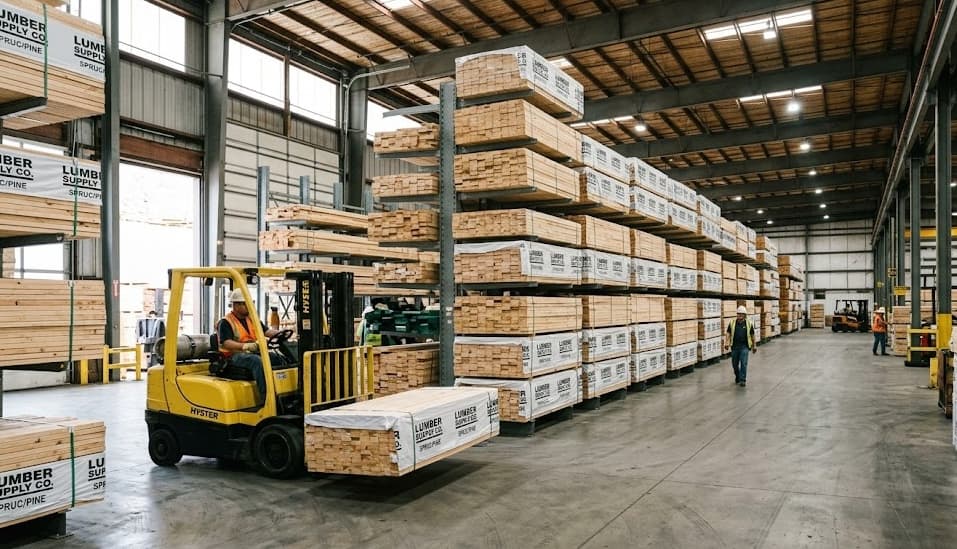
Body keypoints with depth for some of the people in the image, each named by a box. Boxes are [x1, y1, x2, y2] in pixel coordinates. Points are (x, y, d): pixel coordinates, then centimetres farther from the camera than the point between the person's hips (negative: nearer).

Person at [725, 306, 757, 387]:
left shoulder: (749, 324, 1)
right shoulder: (732, 323, 2)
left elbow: (752, 335, 9)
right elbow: (728, 333, -1)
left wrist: (754, 346, 12)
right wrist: (727, 343, -15)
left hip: (744, 346, -2)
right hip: (735, 346, 2)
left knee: (743, 363, -12)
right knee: (735, 364, 10)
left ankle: (743, 380, -7)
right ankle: (737, 377, 34)